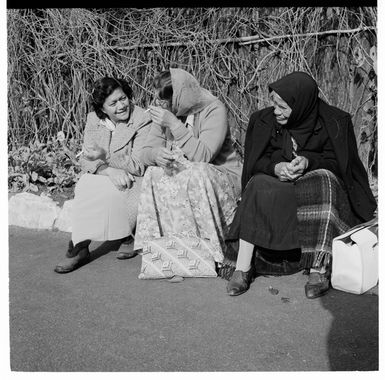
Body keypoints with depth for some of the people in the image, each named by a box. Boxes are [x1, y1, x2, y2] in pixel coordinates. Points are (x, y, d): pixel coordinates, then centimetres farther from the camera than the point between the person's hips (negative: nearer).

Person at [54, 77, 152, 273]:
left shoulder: (143, 121, -12)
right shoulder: (94, 119, 1)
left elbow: (139, 166, -17)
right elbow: (85, 160, -4)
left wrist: (104, 157, -26)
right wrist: (109, 170, -25)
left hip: (131, 180, -3)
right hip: (102, 177, 4)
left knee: (108, 192, -33)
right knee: (84, 189, -28)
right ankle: (80, 246, -22)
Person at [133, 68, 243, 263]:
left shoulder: (214, 110, -19)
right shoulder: (166, 113, -2)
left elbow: (203, 156, -29)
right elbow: (146, 151, -3)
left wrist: (174, 124, -32)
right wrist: (157, 154, -27)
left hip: (222, 176, -5)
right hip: (182, 172, 5)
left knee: (197, 174, -36)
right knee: (154, 174, -22)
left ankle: (212, 250, -24)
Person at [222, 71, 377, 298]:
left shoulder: (333, 122, -3)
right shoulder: (263, 121, 2)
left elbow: (336, 163, -2)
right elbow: (254, 163, 3)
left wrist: (309, 161, -22)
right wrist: (275, 167, -19)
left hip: (320, 187, -1)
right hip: (275, 184, 1)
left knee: (323, 178, -35)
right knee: (258, 186, -31)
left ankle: (319, 269, -38)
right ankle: (243, 268, -34)